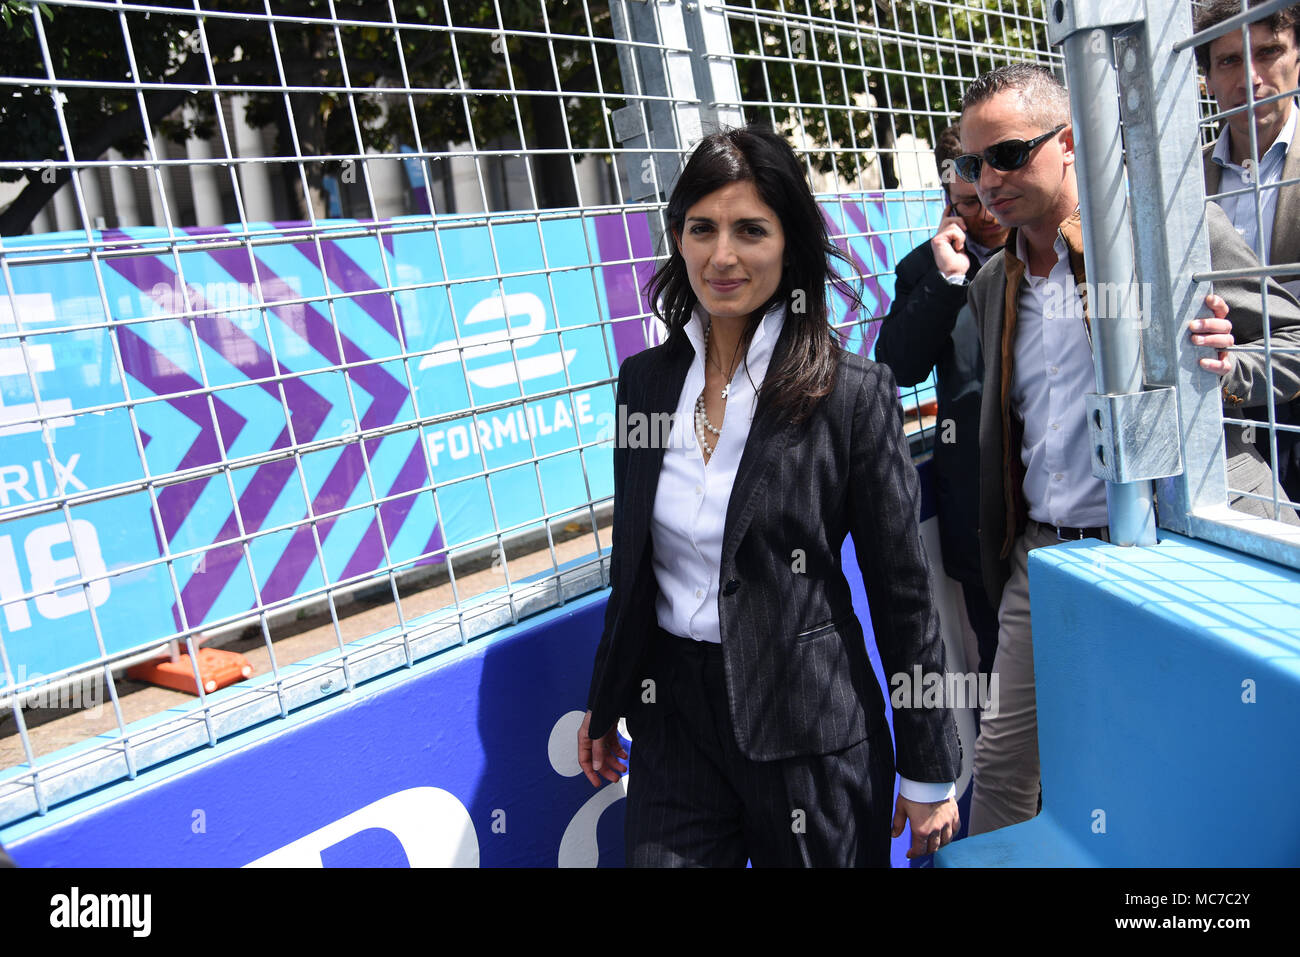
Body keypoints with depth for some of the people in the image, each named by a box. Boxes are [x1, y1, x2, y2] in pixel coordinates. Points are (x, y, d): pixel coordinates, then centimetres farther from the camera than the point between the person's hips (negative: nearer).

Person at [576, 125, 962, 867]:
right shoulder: (646, 380, 1)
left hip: (810, 730, -3)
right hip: (674, 718, 4)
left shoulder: (854, 393, -12)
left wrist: (930, 773, -3)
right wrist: (605, 707, 16)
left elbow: (905, 592, -7)